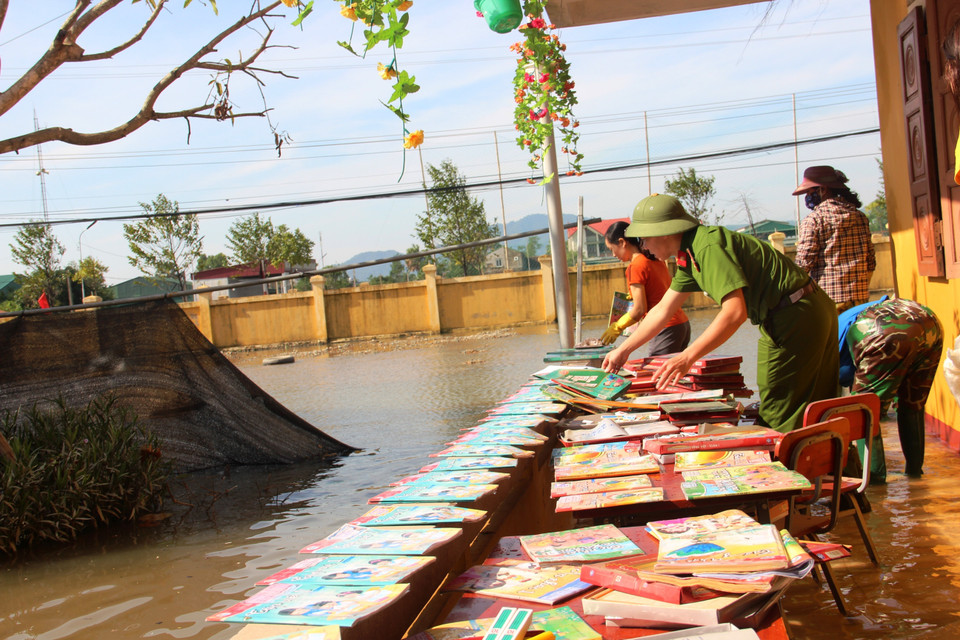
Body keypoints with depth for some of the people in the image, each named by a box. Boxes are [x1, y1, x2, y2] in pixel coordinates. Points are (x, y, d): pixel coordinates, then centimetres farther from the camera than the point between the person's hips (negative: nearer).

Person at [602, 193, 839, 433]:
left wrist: (686, 358, -31)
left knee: (782, 418, -7)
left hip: (796, 317, -10)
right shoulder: (689, 255, 11)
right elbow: (662, 310, 18)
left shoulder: (708, 246, -22)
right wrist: (623, 350, 21)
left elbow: (735, 312, -29)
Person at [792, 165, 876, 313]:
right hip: (860, 298, 6)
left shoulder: (812, 220, -7)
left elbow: (804, 263, -12)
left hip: (828, 300, -6)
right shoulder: (860, 216, 11)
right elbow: (871, 262, 13)